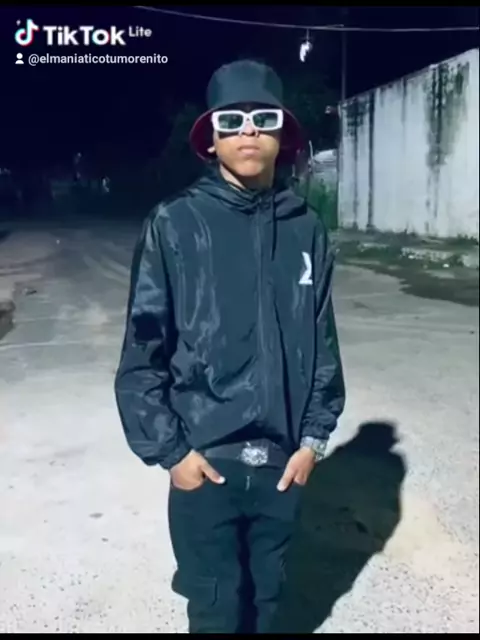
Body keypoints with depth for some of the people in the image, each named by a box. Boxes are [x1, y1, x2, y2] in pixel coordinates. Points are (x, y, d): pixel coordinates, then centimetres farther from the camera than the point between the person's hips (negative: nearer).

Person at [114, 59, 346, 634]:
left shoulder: (307, 231, 1)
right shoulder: (175, 225, -8)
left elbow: (323, 344, 5)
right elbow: (142, 350, -7)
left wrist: (314, 437, 3)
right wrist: (169, 450, -8)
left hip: (283, 460, 3)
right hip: (204, 460, -3)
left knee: (264, 596, 19)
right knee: (215, 605, 11)